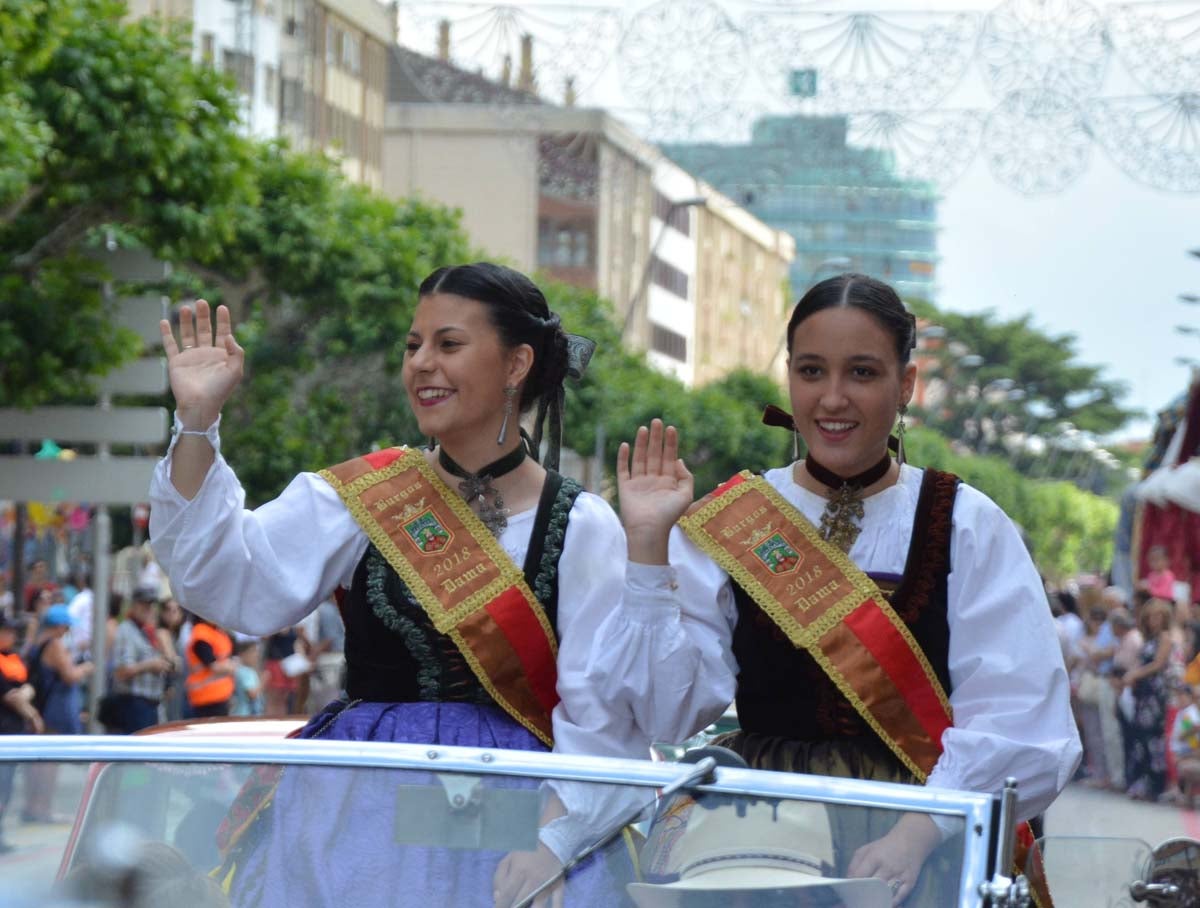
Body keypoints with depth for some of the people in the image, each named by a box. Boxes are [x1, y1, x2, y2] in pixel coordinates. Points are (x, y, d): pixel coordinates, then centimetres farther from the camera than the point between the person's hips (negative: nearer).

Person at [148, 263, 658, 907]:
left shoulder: (582, 528, 0)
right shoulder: (364, 497, 7)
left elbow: (602, 716, -5)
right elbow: (227, 583, -4)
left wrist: (550, 844, -19)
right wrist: (196, 421, -11)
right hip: (357, 816, 2)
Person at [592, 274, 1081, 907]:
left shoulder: (968, 529, 2)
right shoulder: (729, 524, 6)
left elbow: (1014, 725, -9)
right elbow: (665, 713, -2)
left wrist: (915, 836, -22)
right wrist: (647, 547, -9)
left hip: (926, 854, -1)